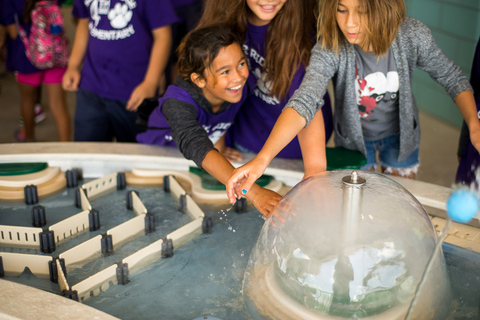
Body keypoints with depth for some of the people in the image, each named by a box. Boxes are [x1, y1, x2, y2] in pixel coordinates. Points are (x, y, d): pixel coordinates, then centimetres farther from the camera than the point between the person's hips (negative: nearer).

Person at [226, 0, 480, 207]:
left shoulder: (413, 36, -29)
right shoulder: (330, 48, -34)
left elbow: (452, 78, -13)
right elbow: (304, 101, -46)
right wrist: (262, 159, -59)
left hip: (399, 133, 1)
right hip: (353, 137, -1)